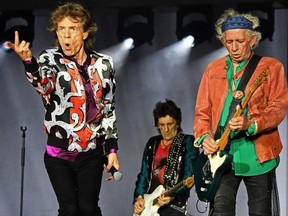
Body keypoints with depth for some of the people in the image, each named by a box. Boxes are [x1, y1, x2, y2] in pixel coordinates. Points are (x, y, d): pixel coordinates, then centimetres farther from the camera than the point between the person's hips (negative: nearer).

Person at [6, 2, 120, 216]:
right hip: (59, 152, -1)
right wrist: (28, 61, -50)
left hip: (92, 152, 1)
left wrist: (112, 149, 5)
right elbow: (43, 84, -29)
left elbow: (109, 110, 9)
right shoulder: (51, 59, -5)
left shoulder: (103, 63, 3)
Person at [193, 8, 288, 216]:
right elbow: (202, 111, 14)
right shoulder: (213, 69, 13)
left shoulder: (271, 67, 2)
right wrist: (204, 137, -6)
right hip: (221, 154, 2)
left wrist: (250, 124, -24)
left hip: (257, 155, -2)